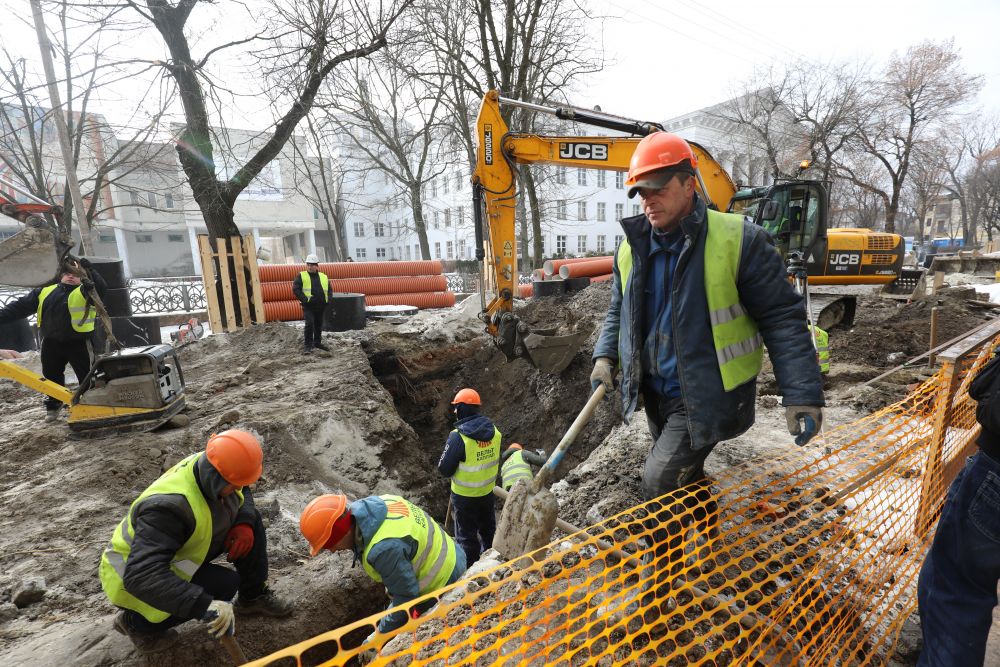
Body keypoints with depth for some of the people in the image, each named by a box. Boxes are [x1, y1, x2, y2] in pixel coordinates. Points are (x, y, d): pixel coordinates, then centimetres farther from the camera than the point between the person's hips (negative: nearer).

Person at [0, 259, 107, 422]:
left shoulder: (86, 291, -2)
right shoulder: (45, 291, 11)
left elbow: (101, 288, -24)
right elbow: (19, 306, 11)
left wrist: (89, 271, -34)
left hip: (79, 344, -5)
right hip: (51, 344, 5)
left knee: (87, 377, 1)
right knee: (52, 376, 20)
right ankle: (53, 404, 38)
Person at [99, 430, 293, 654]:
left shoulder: (210, 468, -18)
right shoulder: (169, 508, -40)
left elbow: (243, 493, 2)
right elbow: (140, 575, -45)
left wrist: (244, 523, -18)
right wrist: (205, 606, -50)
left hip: (175, 554, 7)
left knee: (251, 519, -10)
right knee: (224, 585, -23)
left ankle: (253, 596, 7)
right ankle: (136, 623, -1)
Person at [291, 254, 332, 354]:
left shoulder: (324, 277, 11)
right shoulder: (301, 276, 1)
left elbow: (329, 290, 17)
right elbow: (295, 289, -6)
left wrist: (327, 300, 1)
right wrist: (305, 299, -15)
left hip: (321, 307, 4)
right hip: (308, 306, -4)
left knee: (319, 325, 14)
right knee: (309, 324, -15)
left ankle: (317, 343, 29)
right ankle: (308, 345, -7)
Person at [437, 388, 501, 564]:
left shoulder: (458, 436, -26)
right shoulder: (494, 431, -8)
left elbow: (444, 469, -18)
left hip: (465, 496, -6)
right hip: (488, 492, 6)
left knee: (467, 536, 14)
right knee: (489, 531, 26)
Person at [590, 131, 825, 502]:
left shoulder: (736, 240, -16)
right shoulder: (632, 248, 2)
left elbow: (782, 318, -13)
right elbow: (620, 311, 15)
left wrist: (802, 395, -18)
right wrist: (606, 357, 1)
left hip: (706, 398, -6)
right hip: (656, 393, 7)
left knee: (661, 482, -11)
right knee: (687, 480, 24)